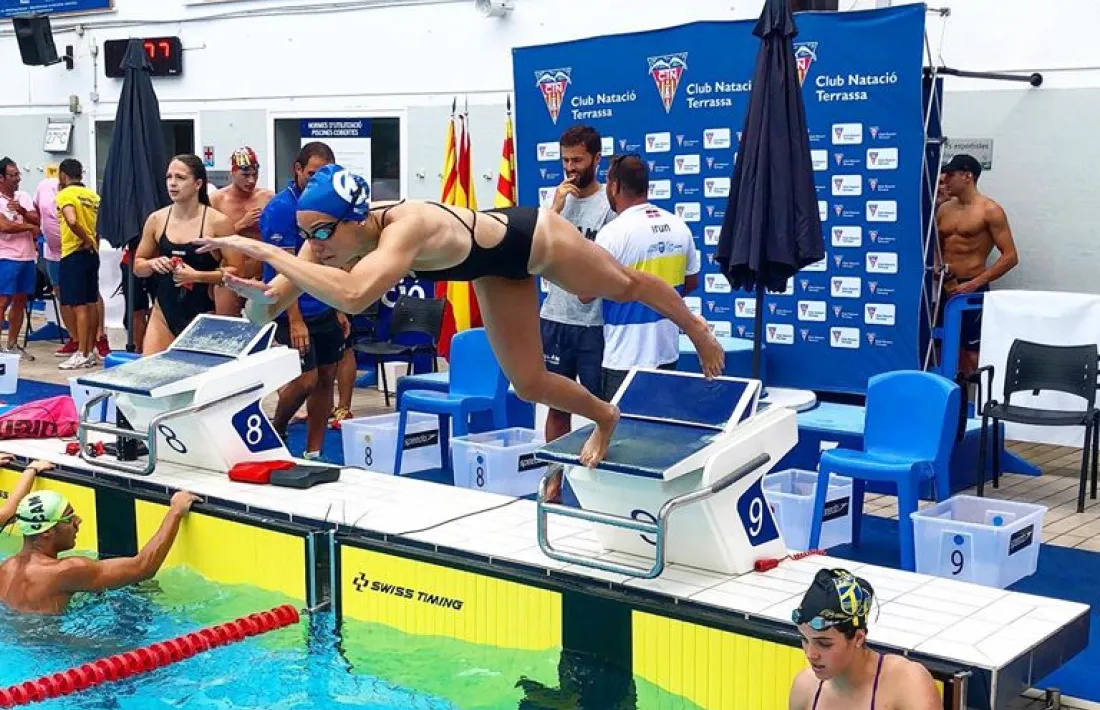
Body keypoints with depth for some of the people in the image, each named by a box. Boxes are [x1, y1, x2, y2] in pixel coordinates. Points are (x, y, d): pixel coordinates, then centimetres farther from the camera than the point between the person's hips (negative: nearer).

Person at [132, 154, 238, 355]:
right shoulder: (156, 220, 4)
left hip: (202, 314, -3)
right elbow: (137, 266, 15)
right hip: (164, 311, 4)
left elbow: (234, 270, -7)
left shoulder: (218, 222, -8)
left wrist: (197, 275, -18)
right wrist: (153, 264, -7)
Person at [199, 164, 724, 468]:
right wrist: (258, 293, -44)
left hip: (530, 239, -7)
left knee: (626, 286, 24)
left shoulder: (406, 228, -48)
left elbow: (353, 296, -66)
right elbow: (267, 309, -21)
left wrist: (267, 252, -61)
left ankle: (696, 327, 53)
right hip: (497, 272, 7)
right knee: (529, 384, 11)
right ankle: (604, 417, 40)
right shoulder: (332, 236, -24)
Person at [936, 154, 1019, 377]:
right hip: (945, 288, 6)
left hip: (972, 289, -6)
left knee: (970, 351, -4)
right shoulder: (944, 209, 11)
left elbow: (1010, 257, -11)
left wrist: (973, 284, -16)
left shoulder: (990, 211, -7)